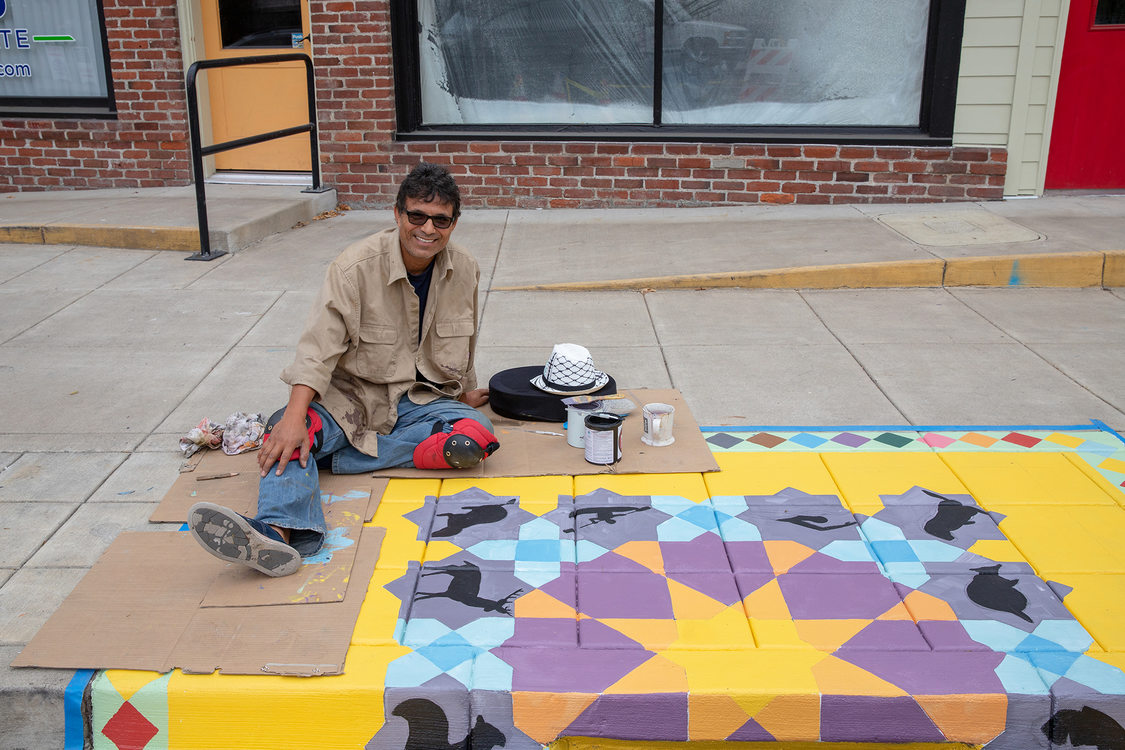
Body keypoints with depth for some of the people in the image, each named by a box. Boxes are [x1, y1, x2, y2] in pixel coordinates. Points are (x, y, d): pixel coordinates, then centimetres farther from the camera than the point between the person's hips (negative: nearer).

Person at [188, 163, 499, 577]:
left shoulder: (464, 271, -2)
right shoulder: (357, 266, -15)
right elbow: (319, 347, -23)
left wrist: (463, 393, 28)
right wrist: (295, 415, -37)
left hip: (419, 399, 3)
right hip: (349, 395, -2)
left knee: (477, 434, -28)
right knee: (285, 430, -31)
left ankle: (335, 457, -25)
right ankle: (279, 531, -60)